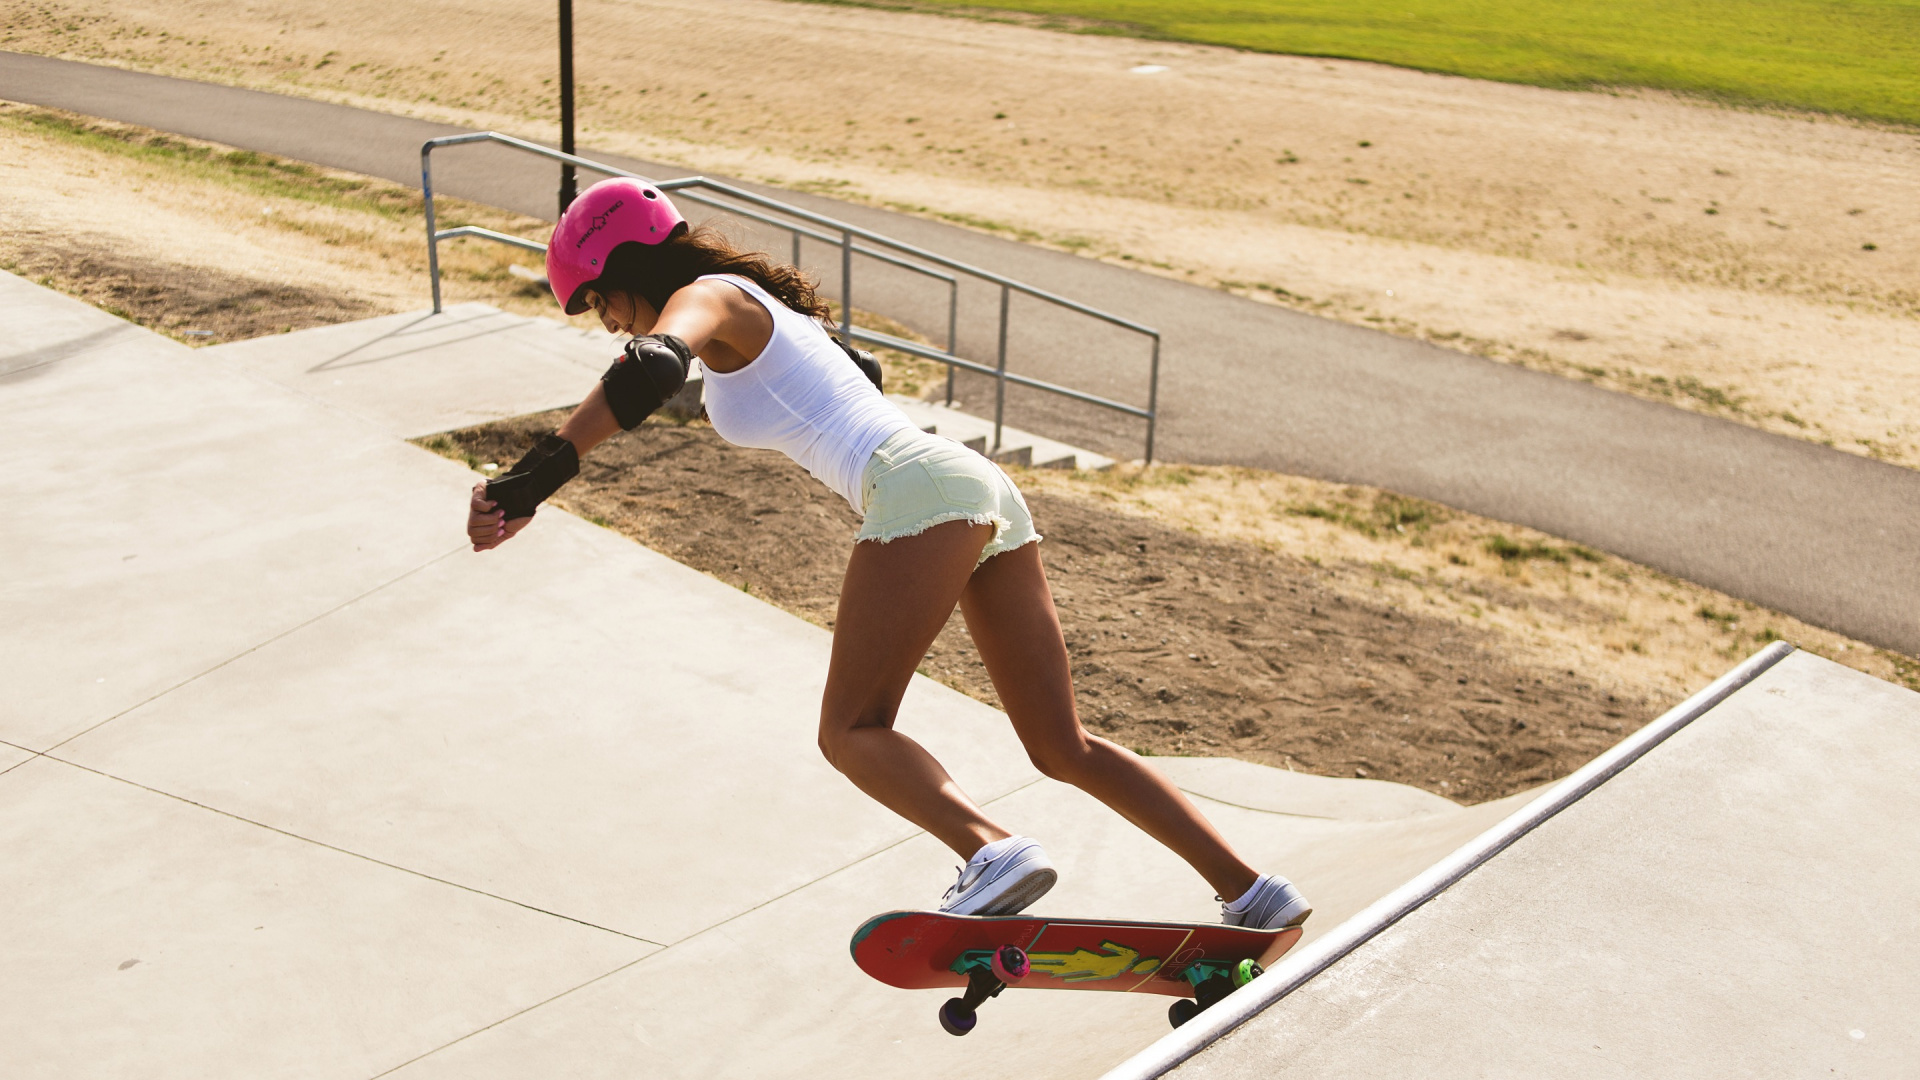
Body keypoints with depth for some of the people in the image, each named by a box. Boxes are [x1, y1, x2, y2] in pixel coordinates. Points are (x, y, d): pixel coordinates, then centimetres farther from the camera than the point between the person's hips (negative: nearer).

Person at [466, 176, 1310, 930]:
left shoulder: (707, 299, 3)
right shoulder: (765, 305, 29)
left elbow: (651, 368, -20)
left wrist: (529, 481, -28)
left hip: (922, 489, -9)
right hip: (987, 492, 9)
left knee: (852, 732, -13)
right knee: (1065, 751, 9)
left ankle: (994, 854, -36)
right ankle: (1252, 895, 6)